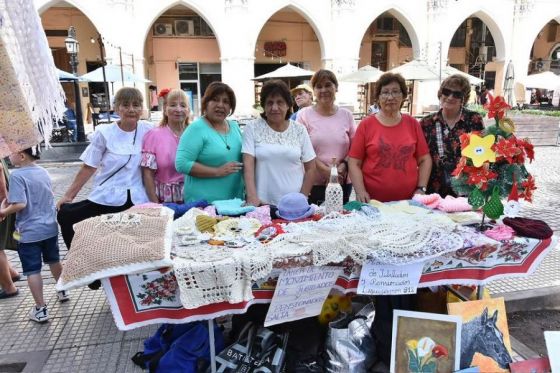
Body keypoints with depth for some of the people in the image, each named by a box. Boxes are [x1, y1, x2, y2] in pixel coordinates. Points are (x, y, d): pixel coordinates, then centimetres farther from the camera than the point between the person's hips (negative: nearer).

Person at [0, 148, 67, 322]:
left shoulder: (17, 175, -18)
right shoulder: (43, 171, 4)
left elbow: (20, 204, -25)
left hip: (29, 232, -7)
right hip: (50, 227, 7)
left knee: (32, 271, 5)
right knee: (54, 261, 24)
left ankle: (41, 309, 11)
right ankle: (62, 291, 40)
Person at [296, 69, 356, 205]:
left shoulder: (346, 115, 8)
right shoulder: (304, 115, -1)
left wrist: (344, 165, -10)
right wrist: (326, 170, -15)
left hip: (343, 182, 3)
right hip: (313, 183, -3)